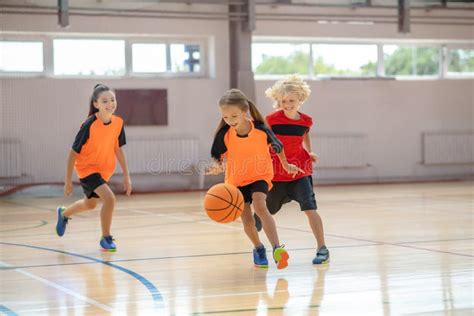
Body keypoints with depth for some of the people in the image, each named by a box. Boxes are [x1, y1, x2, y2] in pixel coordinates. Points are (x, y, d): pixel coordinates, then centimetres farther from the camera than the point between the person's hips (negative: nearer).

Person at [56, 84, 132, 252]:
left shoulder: (118, 122, -12)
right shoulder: (89, 125, -27)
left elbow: (118, 149, 2)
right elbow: (73, 152, -19)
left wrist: (126, 176, 2)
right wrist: (68, 181, -15)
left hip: (104, 169, 7)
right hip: (87, 168, -6)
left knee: (90, 204, 26)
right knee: (109, 198, -26)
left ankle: (64, 213, 57)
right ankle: (106, 238, -7)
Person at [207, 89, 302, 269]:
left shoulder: (261, 129, -20)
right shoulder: (224, 134, -19)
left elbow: (277, 146, 0)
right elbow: (216, 156, -6)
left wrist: (286, 165, 14)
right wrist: (218, 166, -29)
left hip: (259, 176, -2)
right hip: (236, 180, 3)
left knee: (259, 206, -27)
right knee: (246, 218, 2)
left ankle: (276, 248, -33)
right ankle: (258, 249, 29)